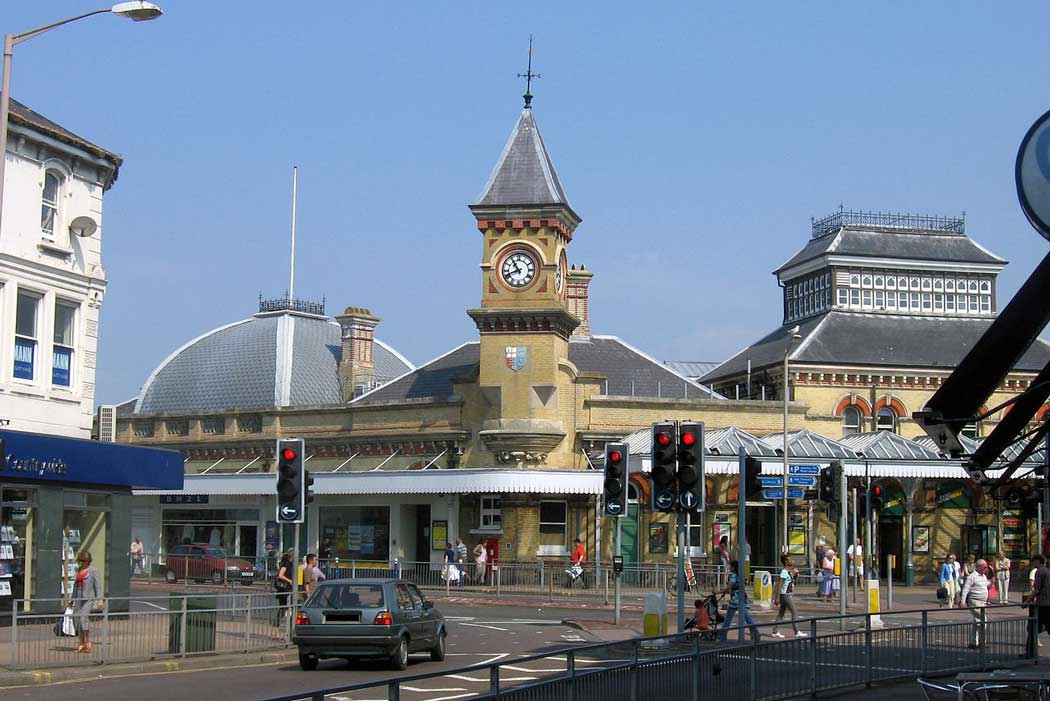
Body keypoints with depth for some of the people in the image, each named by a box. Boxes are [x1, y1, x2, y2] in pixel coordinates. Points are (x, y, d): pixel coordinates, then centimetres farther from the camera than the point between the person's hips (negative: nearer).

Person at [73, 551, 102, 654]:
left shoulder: (93, 571, -6)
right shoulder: (78, 570, 12)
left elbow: (98, 585, -7)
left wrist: (100, 599, -13)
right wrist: (73, 599, 19)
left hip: (89, 598, -7)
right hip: (79, 598, 7)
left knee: (84, 616, -20)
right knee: (78, 619, 4)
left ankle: (88, 641, -12)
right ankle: (82, 644, 10)